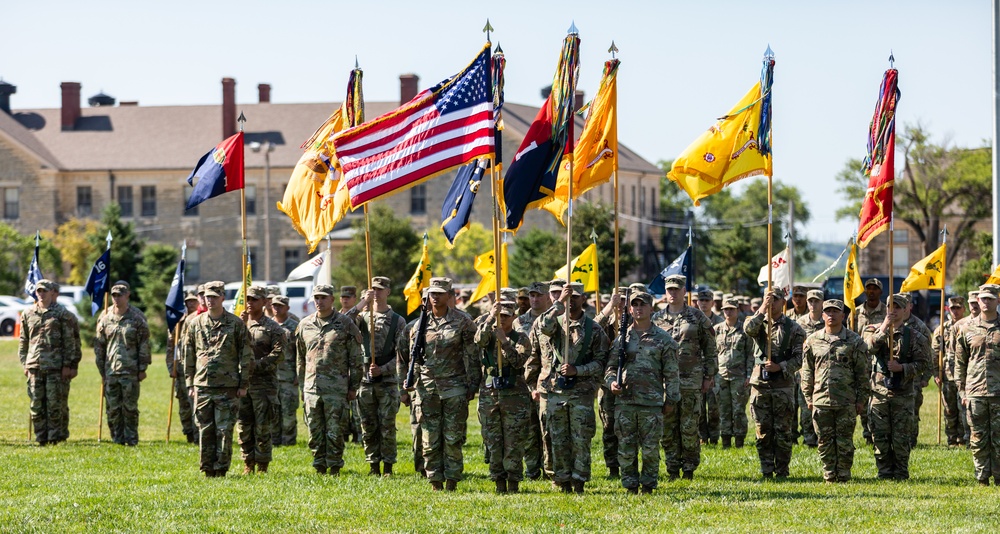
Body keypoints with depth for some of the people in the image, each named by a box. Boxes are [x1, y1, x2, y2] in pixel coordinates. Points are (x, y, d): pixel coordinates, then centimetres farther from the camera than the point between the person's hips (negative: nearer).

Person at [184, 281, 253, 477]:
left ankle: (221, 469, 4)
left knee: (225, 430, -2)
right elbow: (189, 355, 13)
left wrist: (244, 384, -1)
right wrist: (190, 383, 9)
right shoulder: (195, 323, 8)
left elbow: (246, 356, 2)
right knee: (205, 430, 3)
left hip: (228, 387, -2)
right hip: (202, 385, 2)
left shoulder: (236, 324, 1)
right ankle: (207, 470, 9)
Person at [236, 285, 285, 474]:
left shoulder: (273, 328, 2)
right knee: (243, 427, 5)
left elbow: (278, 354, -9)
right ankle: (248, 465, 12)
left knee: (263, 428, -2)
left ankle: (262, 466, 4)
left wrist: (256, 364, -17)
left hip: (264, 383, -4)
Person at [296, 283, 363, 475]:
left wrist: (354, 387, -1)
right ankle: (319, 468, 12)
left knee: (335, 431, -3)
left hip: (336, 388, -4)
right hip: (311, 387, 4)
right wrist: (302, 386, 16)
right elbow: (300, 359, 18)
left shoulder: (345, 324, 0)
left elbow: (355, 358, 2)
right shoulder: (305, 325, 11)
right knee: (315, 431, 5)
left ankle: (335, 468, 4)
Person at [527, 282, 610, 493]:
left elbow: (601, 362, 0)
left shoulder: (593, 329, 5)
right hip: (551, 392, 2)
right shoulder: (554, 322, 9)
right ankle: (563, 483, 12)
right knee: (557, 441, 5)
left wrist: (577, 370, -12)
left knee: (581, 440, -3)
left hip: (581, 391, -1)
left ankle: (579, 483, 4)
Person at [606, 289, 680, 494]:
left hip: (652, 402, -2)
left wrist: (671, 400, 0)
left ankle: (648, 486, 11)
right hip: (624, 402, 2)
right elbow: (611, 366, 14)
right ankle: (630, 487, 13)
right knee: (626, 449, 3)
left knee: (650, 449, 0)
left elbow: (671, 373, 3)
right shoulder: (622, 338, 11)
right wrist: (611, 381, -7)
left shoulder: (663, 339, 3)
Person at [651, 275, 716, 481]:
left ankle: (689, 468, 8)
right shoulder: (657, 318, 9)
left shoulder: (697, 317, 3)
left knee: (689, 428, -1)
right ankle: (672, 469, 12)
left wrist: (709, 376, 1)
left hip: (691, 381, -2)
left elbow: (710, 348, 6)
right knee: (667, 429, 4)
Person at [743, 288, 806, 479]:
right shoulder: (758, 322, 8)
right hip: (760, 383, 2)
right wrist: (762, 310, -23)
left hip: (783, 385, -2)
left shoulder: (793, 328, 2)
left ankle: (782, 471, 8)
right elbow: (748, 329, -16)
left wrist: (781, 367, -17)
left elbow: (798, 358, -3)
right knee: (763, 432, 5)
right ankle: (766, 471, 11)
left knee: (783, 433, 1)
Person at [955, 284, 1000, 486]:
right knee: (978, 438, 3)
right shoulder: (968, 328, 8)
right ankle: (982, 478, 10)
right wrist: (962, 389, 7)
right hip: (975, 393, 1)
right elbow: (960, 361, 12)